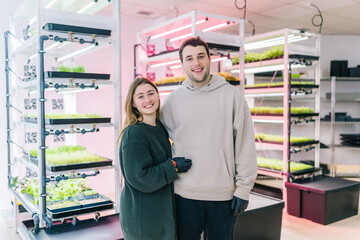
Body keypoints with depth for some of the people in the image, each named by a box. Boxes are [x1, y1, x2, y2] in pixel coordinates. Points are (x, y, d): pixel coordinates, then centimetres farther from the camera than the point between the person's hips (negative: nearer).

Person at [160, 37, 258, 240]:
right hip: (185, 193, 1)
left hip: (224, 194, -1)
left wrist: (244, 187, -6)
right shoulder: (173, 100, 2)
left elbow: (246, 145, -4)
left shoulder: (233, 95, -3)